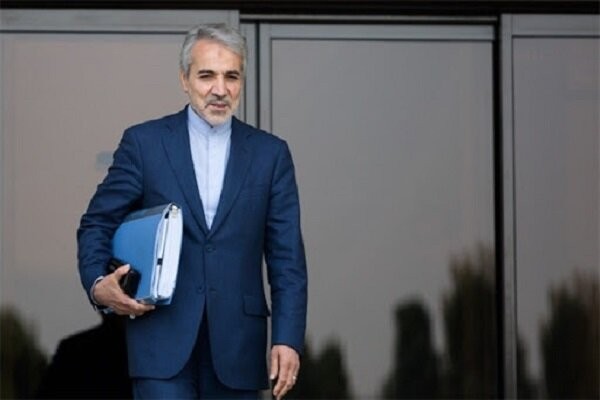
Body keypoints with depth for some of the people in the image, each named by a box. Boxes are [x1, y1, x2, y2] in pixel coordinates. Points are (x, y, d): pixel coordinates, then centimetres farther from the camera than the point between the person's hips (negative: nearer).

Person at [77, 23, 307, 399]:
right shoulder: (144, 142, 3)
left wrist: (288, 340, -5)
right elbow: (97, 224, 7)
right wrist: (98, 284, -13)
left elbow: (287, 257, 4)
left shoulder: (270, 153, 7)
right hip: (163, 338, -2)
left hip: (237, 345, 2)